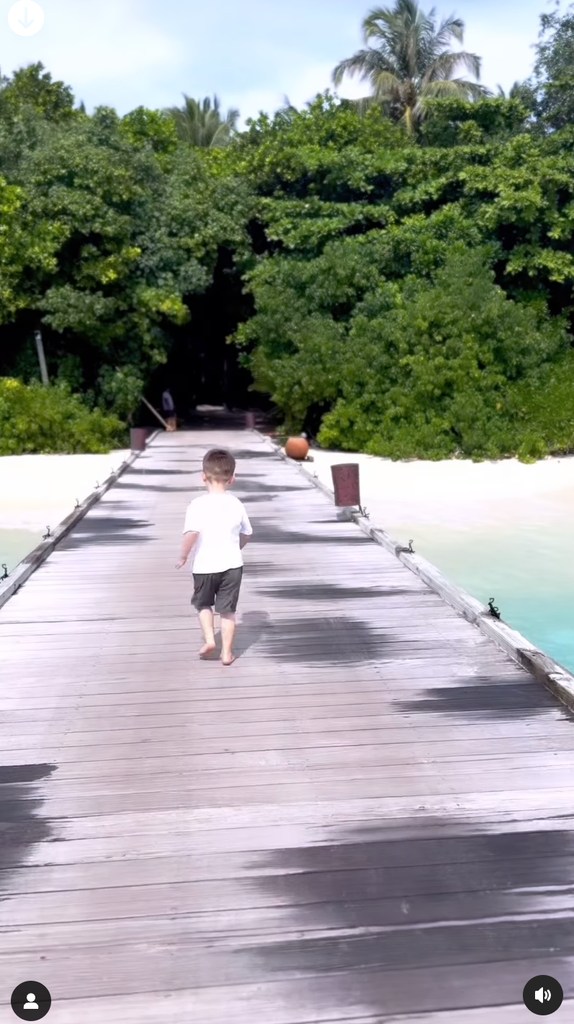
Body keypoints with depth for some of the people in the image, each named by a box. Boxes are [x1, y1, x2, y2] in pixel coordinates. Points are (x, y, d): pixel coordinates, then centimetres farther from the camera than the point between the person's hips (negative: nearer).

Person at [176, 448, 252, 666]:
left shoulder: (197, 505, -13)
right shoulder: (236, 504, 0)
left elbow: (191, 533, -25)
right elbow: (246, 534, 11)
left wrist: (183, 555, -10)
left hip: (205, 565, -2)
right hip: (232, 564, 2)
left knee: (203, 604, 22)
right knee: (228, 610, 10)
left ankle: (209, 639, 9)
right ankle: (227, 652, 14)